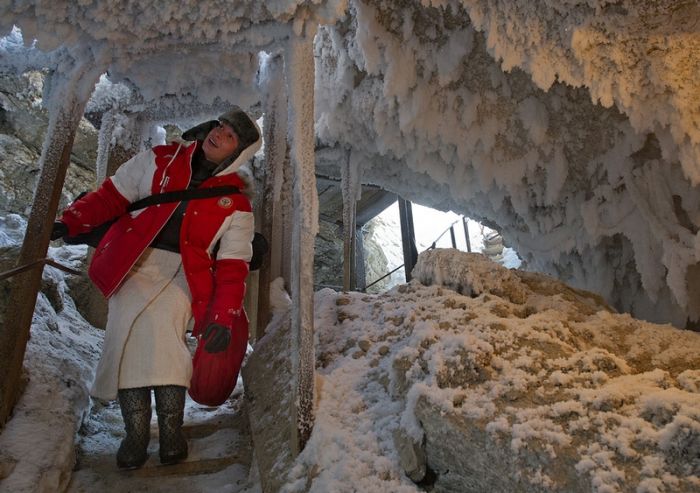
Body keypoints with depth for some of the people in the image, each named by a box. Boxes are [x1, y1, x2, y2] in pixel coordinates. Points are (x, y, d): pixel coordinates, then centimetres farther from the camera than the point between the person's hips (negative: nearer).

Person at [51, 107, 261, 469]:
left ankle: (171, 429, -18)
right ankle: (135, 432, -15)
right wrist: (70, 222, 0)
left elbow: (233, 266, -1)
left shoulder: (236, 203, 4)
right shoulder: (160, 160, 11)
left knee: (160, 322, -29)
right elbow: (113, 195, 13)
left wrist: (223, 317, -12)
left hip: (183, 273, -2)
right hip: (134, 263, 2)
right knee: (128, 323, -23)